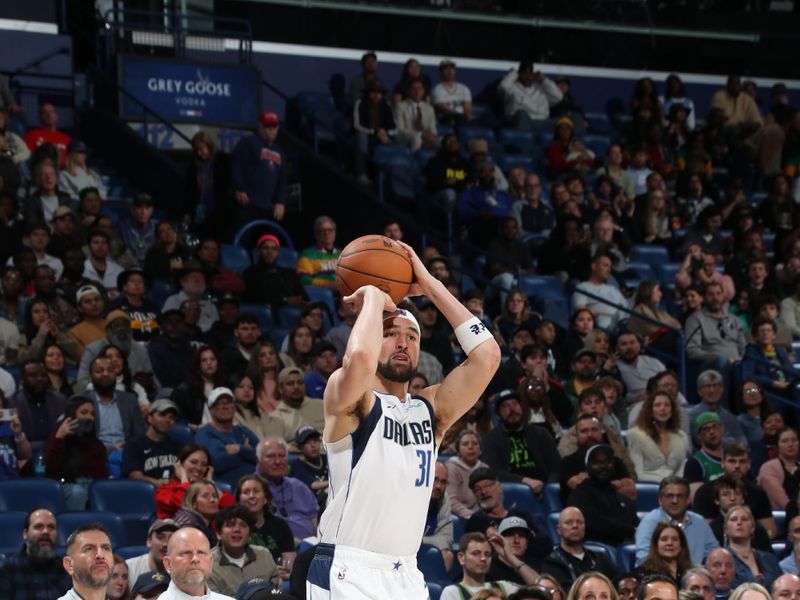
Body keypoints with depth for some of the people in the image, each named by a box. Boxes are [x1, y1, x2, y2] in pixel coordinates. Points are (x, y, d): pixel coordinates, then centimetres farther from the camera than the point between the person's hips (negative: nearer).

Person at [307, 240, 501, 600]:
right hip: (347, 571, -6)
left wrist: (430, 286, 4)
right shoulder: (348, 399, -3)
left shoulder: (431, 408, 14)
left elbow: (486, 354, 3)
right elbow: (360, 359, -27)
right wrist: (373, 297, -9)